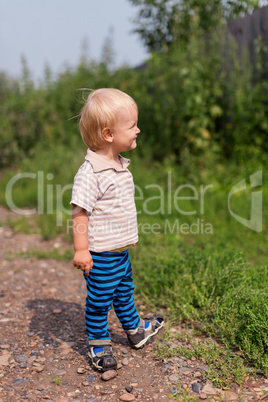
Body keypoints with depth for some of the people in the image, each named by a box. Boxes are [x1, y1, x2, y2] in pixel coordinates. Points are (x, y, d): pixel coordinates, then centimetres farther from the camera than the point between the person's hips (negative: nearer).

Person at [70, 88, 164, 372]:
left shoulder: (120, 165, 5)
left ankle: (135, 330, 45)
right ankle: (98, 343, 29)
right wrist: (81, 250, -22)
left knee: (124, 290, 26)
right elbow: (80, 212, -23)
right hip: (100, 255, -9)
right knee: (100, 299, 9)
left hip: (121, 249, 9)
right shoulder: (90, 173, -25)